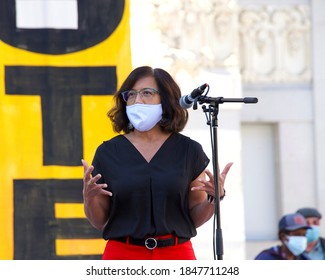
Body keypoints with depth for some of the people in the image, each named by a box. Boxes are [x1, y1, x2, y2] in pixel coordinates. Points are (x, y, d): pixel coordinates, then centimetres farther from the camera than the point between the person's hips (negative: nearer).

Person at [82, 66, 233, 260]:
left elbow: (195, 218, 9)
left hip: (177, 258, 0)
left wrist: (214, 198, -10)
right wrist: (89, 198, -11)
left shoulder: (189, 151, 5)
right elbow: (99, 221, 8)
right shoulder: (108, 152, 5)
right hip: (122, 256, 0)